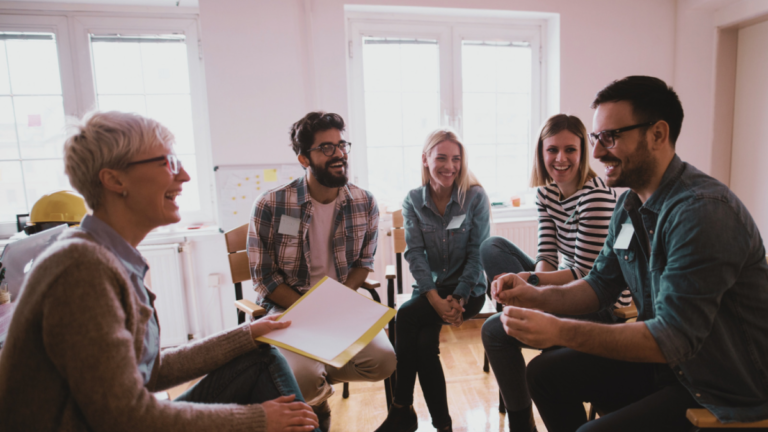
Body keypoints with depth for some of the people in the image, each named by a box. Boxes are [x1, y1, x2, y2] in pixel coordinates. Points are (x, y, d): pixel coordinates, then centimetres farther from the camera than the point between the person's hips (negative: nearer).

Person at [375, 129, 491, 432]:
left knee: (406, 316, -26)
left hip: (469, 289, -3)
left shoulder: (476, 197, -7)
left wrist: (458, 298, -18)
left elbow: (478, 253, -9)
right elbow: (415, 253, -9)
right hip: (429, 287, 3)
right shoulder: (413, 200, -1)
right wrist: (436, 299, -20)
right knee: (424, 342, -24)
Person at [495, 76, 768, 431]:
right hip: (665, 361, 8)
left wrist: (560, 332, -32)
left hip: (728, 392, -7)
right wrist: (537, 296, -11)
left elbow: (673, 338, -29)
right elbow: (601, 284, 6)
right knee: (545, 373, 5)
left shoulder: (702, 212, -28)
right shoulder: (628, 206, 0)